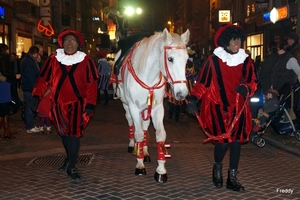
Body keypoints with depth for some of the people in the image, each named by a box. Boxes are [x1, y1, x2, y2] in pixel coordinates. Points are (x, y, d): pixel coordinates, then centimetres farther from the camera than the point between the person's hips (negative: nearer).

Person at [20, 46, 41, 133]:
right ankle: (30, 127, 2)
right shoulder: (28, 62, -19)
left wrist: (37, 62, 9)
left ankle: (30, 125, 26)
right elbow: (31, 77, -22)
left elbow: (36, 72, 16)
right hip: (29, 88, -11)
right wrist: (34, 88, -17)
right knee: (30, 107, -4)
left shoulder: (28, 60, 15)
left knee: (30, 106, 16)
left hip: (28, 87, 11)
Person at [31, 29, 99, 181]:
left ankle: (71, 167, 3)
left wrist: (90, 104, -11)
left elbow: (92, 84, -5)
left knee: (75, 134, -7)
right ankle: (69, 159, 37)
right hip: (59, 103, 3)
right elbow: (44, 79, 2)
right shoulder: (53, 60, 2)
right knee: (64, 133, 15)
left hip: (78, 103, -3)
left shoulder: (86, 61, -3)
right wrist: (36, 96, -10)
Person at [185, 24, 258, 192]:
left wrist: (246, 89, -13)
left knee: (236, 141, 3)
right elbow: (202, 82, -5)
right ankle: (218, 168, 27)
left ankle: (233, 178, 17)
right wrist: (193, 99, -15)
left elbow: (253, 81, 9)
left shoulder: (246, 61, 4)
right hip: (219, 107, -3)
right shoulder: (213, 60, -6)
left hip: (239, 107, 4)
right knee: (223, 141, -6)